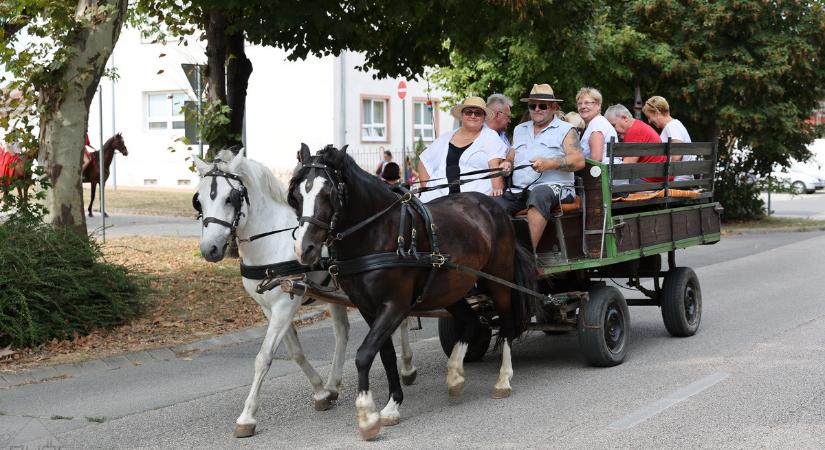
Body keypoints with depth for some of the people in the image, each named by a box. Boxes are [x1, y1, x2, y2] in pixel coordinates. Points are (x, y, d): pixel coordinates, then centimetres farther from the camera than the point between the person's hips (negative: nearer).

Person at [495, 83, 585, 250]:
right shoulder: (519, 130, 27)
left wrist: (549, 164, -17)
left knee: (538, 195, -40)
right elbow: (511, 157, 27)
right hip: (518, 190, 5)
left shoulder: (565, 130, 9)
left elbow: (579, 161, -4)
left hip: (553, 186, -5)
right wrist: (507, 164, 2)